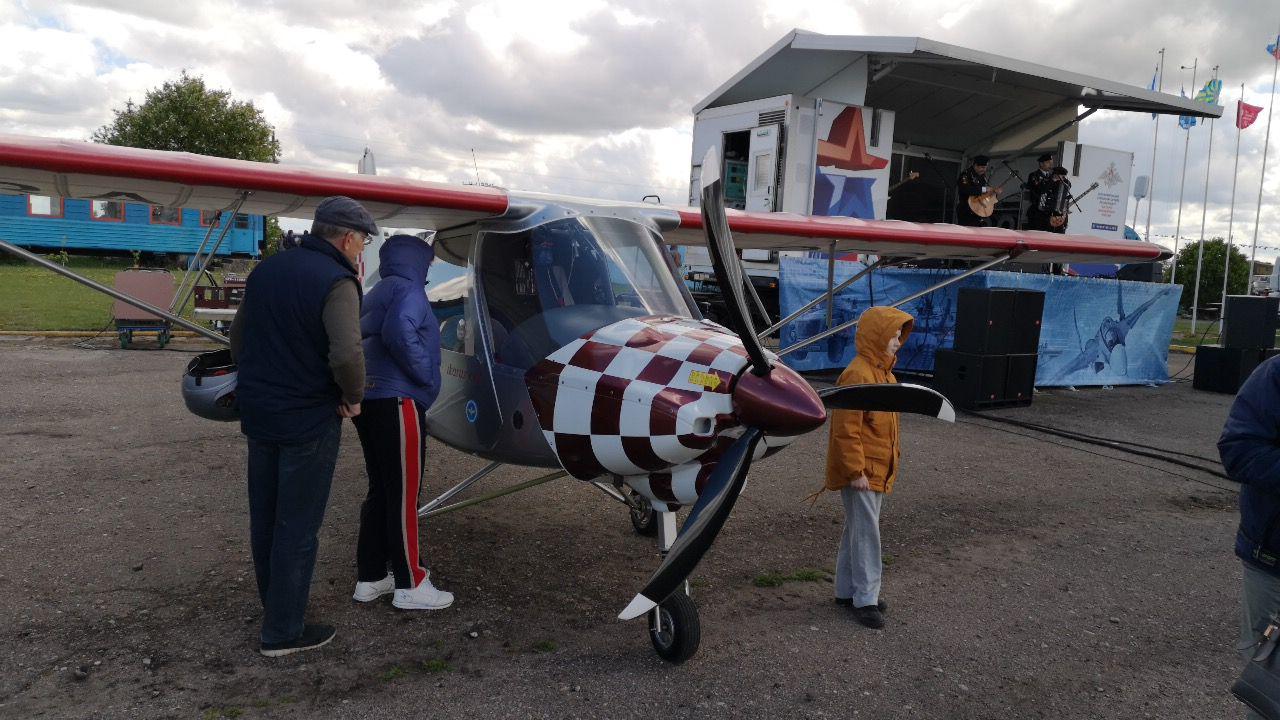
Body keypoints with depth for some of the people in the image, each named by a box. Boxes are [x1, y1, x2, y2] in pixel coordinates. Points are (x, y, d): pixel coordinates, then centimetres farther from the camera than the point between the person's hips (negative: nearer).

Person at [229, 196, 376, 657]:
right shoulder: (335, 282, -17)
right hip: (308, 420, -8)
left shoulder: (266, 270, 8)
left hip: (258, 413, 8)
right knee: (297, 527, 3)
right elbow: (346, 354, -31)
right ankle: (282, 632, 13)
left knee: (264, 517, 18)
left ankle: (275, 608, 35)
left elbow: (239, 336, 16)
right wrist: (353, 396, -13)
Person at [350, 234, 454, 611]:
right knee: (403, 495, -3)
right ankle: (410, 585, 5)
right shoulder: (407, 290, -8)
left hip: (368, 400, 9)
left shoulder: (376, 294, 20)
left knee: (380, 491, 15)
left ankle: (370, 578, 22)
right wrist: (425, 373, -15)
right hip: (396, 401, -9)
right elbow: (400, 332, -26)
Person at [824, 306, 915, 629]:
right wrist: (856, 471, -21)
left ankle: (847, 590, 26)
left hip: (878, 471, 10)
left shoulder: (884, 373, 12)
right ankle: (865, 599, 6)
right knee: (866, 535, -3)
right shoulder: (858, 375, -20)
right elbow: (847, 429, -22)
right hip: (862, 472, -10)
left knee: (857, 530, 16)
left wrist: (891, 465, 21)